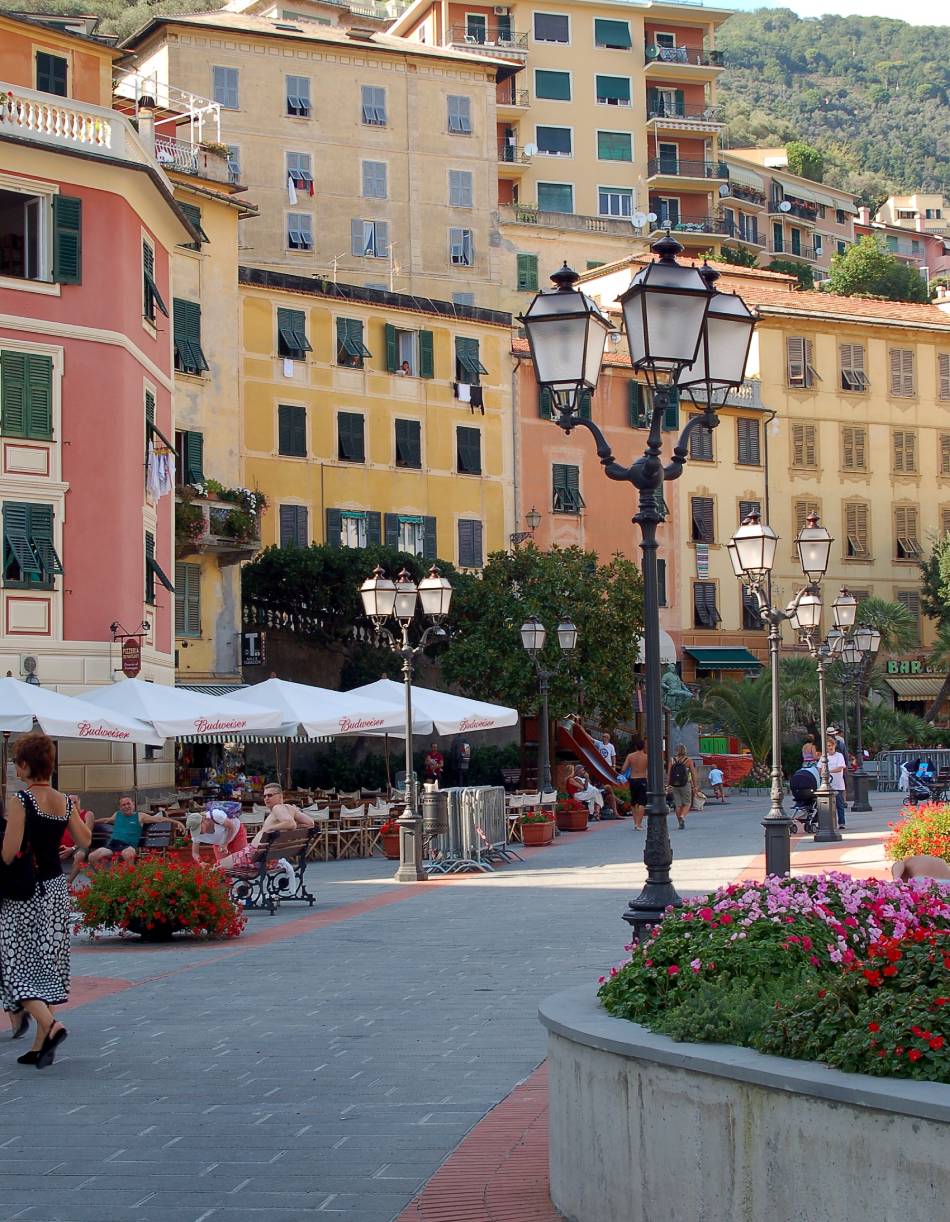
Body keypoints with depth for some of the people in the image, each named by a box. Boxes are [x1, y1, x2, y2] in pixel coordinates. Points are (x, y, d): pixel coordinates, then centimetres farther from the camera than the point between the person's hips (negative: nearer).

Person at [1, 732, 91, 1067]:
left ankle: (50, 1025, -18)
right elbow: (84, 841, 13)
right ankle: (41, 1045, 11)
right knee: (46, 963, 10)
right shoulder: (64, 801, 3)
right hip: (56, 888, 6)